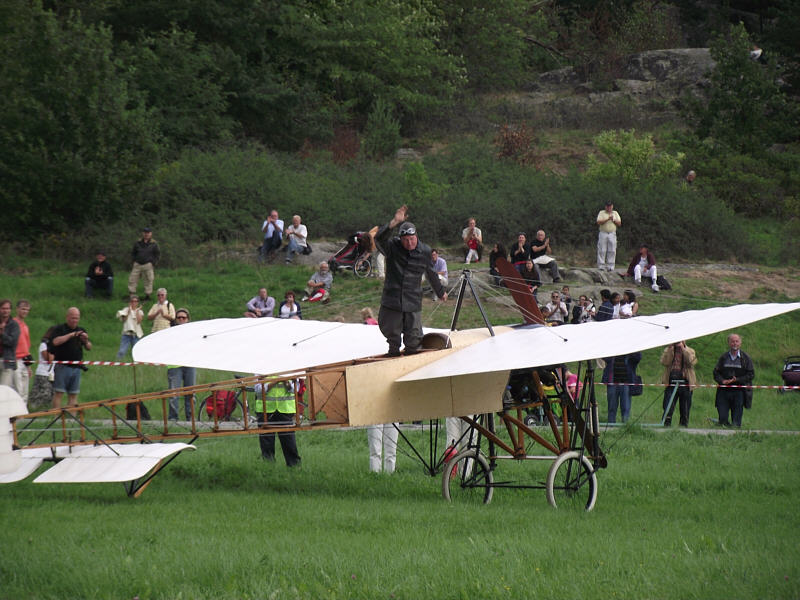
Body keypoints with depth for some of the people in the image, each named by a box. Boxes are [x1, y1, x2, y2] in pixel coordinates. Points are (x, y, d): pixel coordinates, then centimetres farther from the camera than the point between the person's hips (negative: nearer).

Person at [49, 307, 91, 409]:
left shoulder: (81, 331, 15)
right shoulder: (59, 329, 0)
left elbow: (89, 348, 12)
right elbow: (56, 342, -18)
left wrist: (86, 341, -10)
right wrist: (71, 335, -20)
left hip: (76, 367, 5)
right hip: (62, 366, -5)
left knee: (73, 394, 5)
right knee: (58, 393, -7)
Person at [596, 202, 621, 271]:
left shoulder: (615, 213, 14)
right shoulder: (601, 213, 5)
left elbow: (619, 223, 8)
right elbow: (599, 222, -8)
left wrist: (613, 220, -8)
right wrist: (607, 219, -16)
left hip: (612, 234, 2)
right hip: (603, 233, -2)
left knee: (612, 251, -3)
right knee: (602, 251, -6)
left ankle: (610, 267, 0)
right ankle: (601, 266, -4)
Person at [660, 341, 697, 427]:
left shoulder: (690, 351, 9)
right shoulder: (667, 350, 11)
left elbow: (692, 362, -12)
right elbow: (664, 362, -7)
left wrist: (683, 349, -13)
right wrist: (670, 349, -11)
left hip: (685, 383, 0)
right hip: (671, 383, 0)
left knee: (685, 409, 5)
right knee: (668, 407, -8)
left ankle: (684, 425, 14)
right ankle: (666, 425, -8)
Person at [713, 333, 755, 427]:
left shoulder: (745, 358, 3)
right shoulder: (723, 358, 11)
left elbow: (751, 374, -1)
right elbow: (716, 372, 10)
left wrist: (737, 380, -13)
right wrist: (722, 381, -11)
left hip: (739, 391, -2)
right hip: (724, 391, 2)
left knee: (736, 420, -2)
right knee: (722, 417, -4)